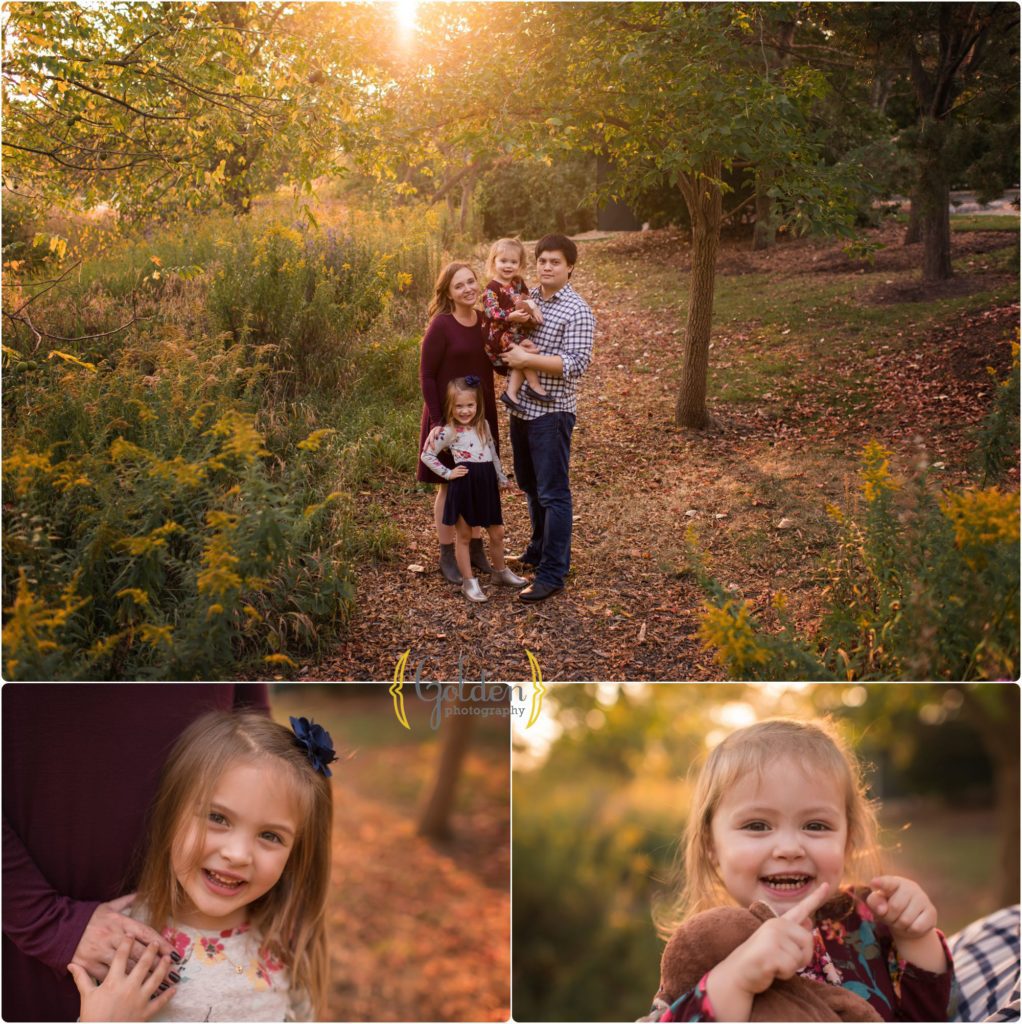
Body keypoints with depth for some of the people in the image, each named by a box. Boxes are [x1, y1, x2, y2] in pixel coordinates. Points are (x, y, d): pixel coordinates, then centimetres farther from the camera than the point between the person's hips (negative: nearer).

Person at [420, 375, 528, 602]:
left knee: (497, 533, 15)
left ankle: (500, 572, 35)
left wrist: (501, 478, 22)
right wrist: (447, 473, -9)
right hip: (464, 486, -6)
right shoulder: (449, 432, -9)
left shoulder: (483, 425, 8)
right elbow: (426, 456, -6)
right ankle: (468, 582, 13)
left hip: (487, 484, 6)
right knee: (464, 536, 5)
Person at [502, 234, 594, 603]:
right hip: (521, 407, 8)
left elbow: (576, 364, -21)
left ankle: (553, 573, 1)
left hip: (551, 413, -7)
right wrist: (513, 347, -8)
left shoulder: (577, 312, -13)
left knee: (553, 493, -3)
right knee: (530, 485, 20)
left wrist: (527, 358, -22)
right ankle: (541, 547, 38)